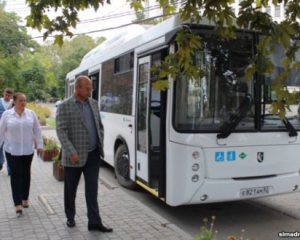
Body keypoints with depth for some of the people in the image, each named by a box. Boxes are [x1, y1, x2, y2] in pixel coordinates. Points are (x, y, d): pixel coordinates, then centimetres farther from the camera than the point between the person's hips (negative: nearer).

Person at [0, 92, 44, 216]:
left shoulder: (31, 113, 0)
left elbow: (37, 130, 3)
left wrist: (40, 145, 0)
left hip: (28, 150, 2)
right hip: (12, 150, -1)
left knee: (26, 174, 12)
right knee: (15, 175, -2)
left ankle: (25, 198, 28)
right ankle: (18, 204, -1)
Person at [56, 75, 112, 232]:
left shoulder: (93, 103, 8)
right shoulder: (64, 106, -10)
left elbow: (99, 125, 17)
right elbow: (61, 131, -15)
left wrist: (101, 144, 8)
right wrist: (71, 152, -22)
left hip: (93, 154, 4)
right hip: (74, 157, -3)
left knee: (92, 190, 4)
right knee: (71, 189, 14)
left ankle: (94, 222, 11)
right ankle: (70, 217, 34)